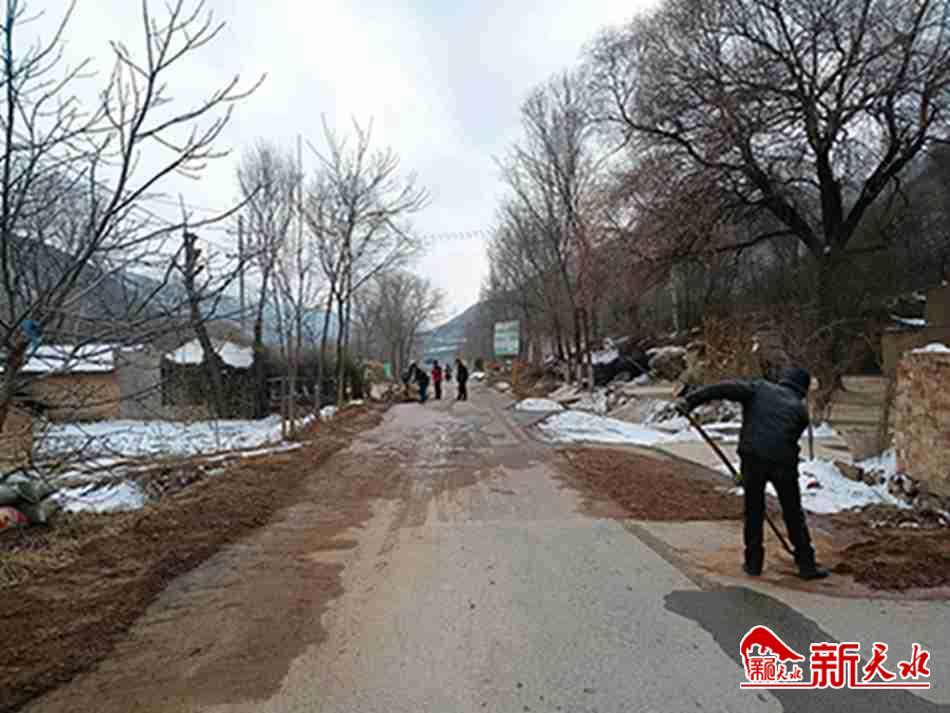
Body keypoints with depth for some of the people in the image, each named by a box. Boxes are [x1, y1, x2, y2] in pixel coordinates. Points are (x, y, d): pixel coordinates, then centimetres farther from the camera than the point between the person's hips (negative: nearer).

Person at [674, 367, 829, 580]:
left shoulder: (760, 388, 16)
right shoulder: (801, 409, 20)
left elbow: (727, 388, -1)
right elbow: (792, 439, 17)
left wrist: (691, 399, -9)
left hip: (753, 457, -1)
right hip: (783, 460, 1)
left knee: (753, 510, 14)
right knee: (793, 514, 17)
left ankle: (753, 562, 19)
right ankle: (806, 565, 23)